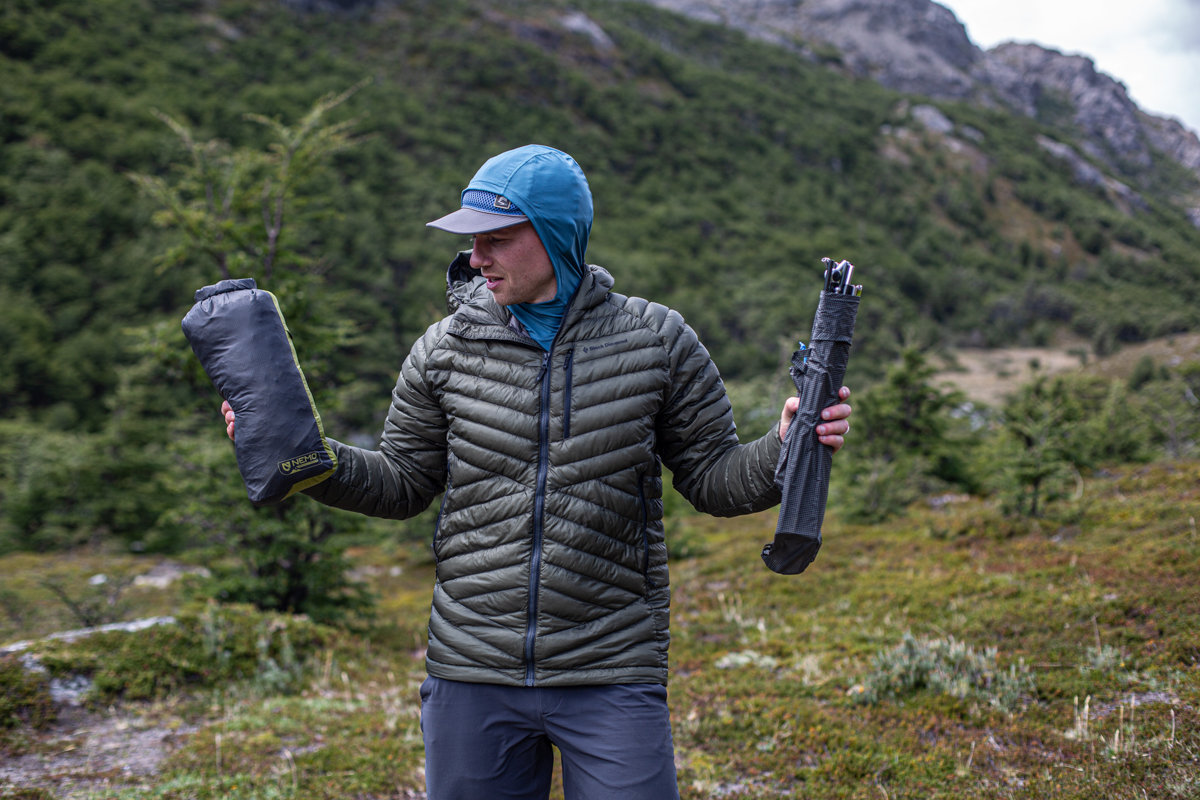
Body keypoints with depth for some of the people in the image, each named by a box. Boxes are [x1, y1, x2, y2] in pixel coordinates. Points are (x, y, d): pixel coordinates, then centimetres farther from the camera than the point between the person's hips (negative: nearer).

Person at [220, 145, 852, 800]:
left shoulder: (655, 341, -3)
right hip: (473, 674, 2)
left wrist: (784, 449, -16)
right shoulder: (446, 350, 1)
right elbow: (400, 485, 9)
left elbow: (712, 479, 3)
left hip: (611, 677, -1)